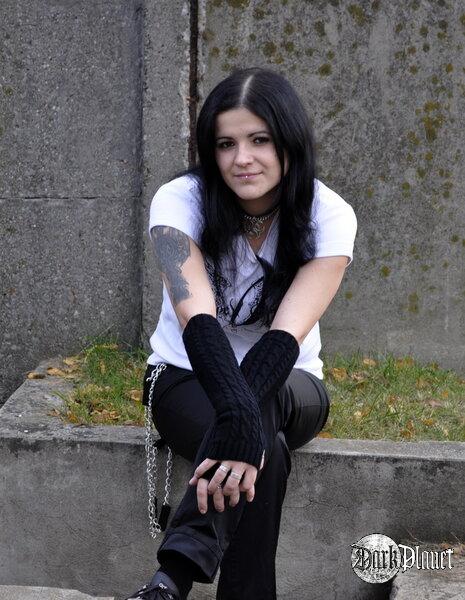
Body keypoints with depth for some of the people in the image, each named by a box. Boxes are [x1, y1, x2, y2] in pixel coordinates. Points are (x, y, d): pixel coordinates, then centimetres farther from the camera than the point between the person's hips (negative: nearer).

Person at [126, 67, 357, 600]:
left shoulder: (329, 217, -17)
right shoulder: (180, 201, -18)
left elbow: (286, 335, -30)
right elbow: (199, 321, -34)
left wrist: (239, 427, -48)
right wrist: (237, 417, -52)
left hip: (288, 385, 1)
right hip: (187, 376, -1)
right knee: (262, 457, -37)